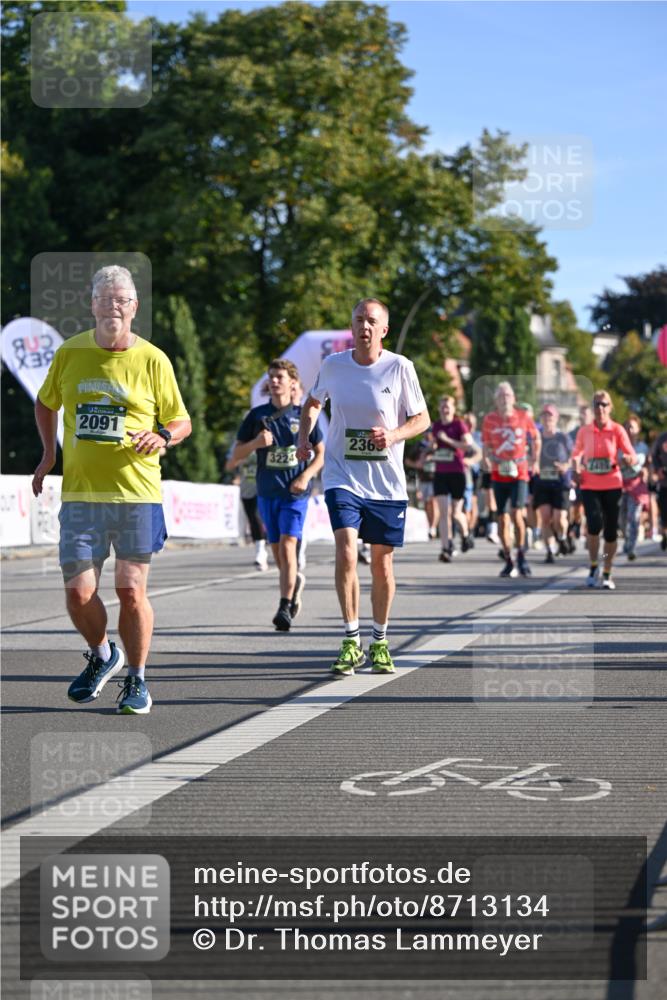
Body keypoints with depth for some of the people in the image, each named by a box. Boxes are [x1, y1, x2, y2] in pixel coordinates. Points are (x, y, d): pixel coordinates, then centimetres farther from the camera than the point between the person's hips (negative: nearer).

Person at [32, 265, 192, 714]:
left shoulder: (153, 360, -1)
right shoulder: (70, 353, 6)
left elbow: (182, 421, 7)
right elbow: (46, 403, 23)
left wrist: (162, 436, -15)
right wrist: (49, 454, 11)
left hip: (137, 494, -2)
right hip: (80, 493, 2)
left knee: (131, 591, -1)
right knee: (78, 592, -2)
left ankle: (136, 681, 17)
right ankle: (102, 656, 28)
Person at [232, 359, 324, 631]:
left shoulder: (303, 415, 1)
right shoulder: (257, 415, 5)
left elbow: (321, 453, 9)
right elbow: (236, 455, 6)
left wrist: (306, 476, -7)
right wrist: (256, 442, -13)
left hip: (295, 492, -3)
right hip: (267, 492, 3)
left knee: (287, 546, -16)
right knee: (277, 551, 10)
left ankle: (285, 608, -17)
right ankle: (296, 581, 40)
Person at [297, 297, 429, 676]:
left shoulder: (400, 368, -5)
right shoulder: (333, 365, 1)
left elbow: (422, 419, 1)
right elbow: (314, 401, 20)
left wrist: (394, 435, -18)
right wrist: (304, 434, 3)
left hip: (387, 482, 0)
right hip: (343, 477, 0)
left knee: (382, 563, 7)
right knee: (346, 552, -17)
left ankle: (380, 641, 24)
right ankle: (351, 640, -8)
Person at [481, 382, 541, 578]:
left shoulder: (523, 416, 0)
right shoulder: (489, 419, 3)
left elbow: (536, 438, 15)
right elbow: (486, 446, 11)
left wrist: (534, 461, 13)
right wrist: (488, 459, -5)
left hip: (519, 471, -2)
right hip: (499, 473, 2)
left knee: (516, 513, -17)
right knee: (503, 518, 2)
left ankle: (521, 555, 0)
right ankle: (508, 561, 12)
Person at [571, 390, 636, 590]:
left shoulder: (617, 430, 0)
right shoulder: (584, 431, 4)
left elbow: (632, 457, -3)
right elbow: (577, 453, 20)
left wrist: (627, 458, -26)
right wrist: (577, 468, 0)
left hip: (612, 485, 0)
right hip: (589, 486, 0)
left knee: (611, 530, 3)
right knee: (595, 524, -19)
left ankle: (607, 574, 18)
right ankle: (594, 566, 2)